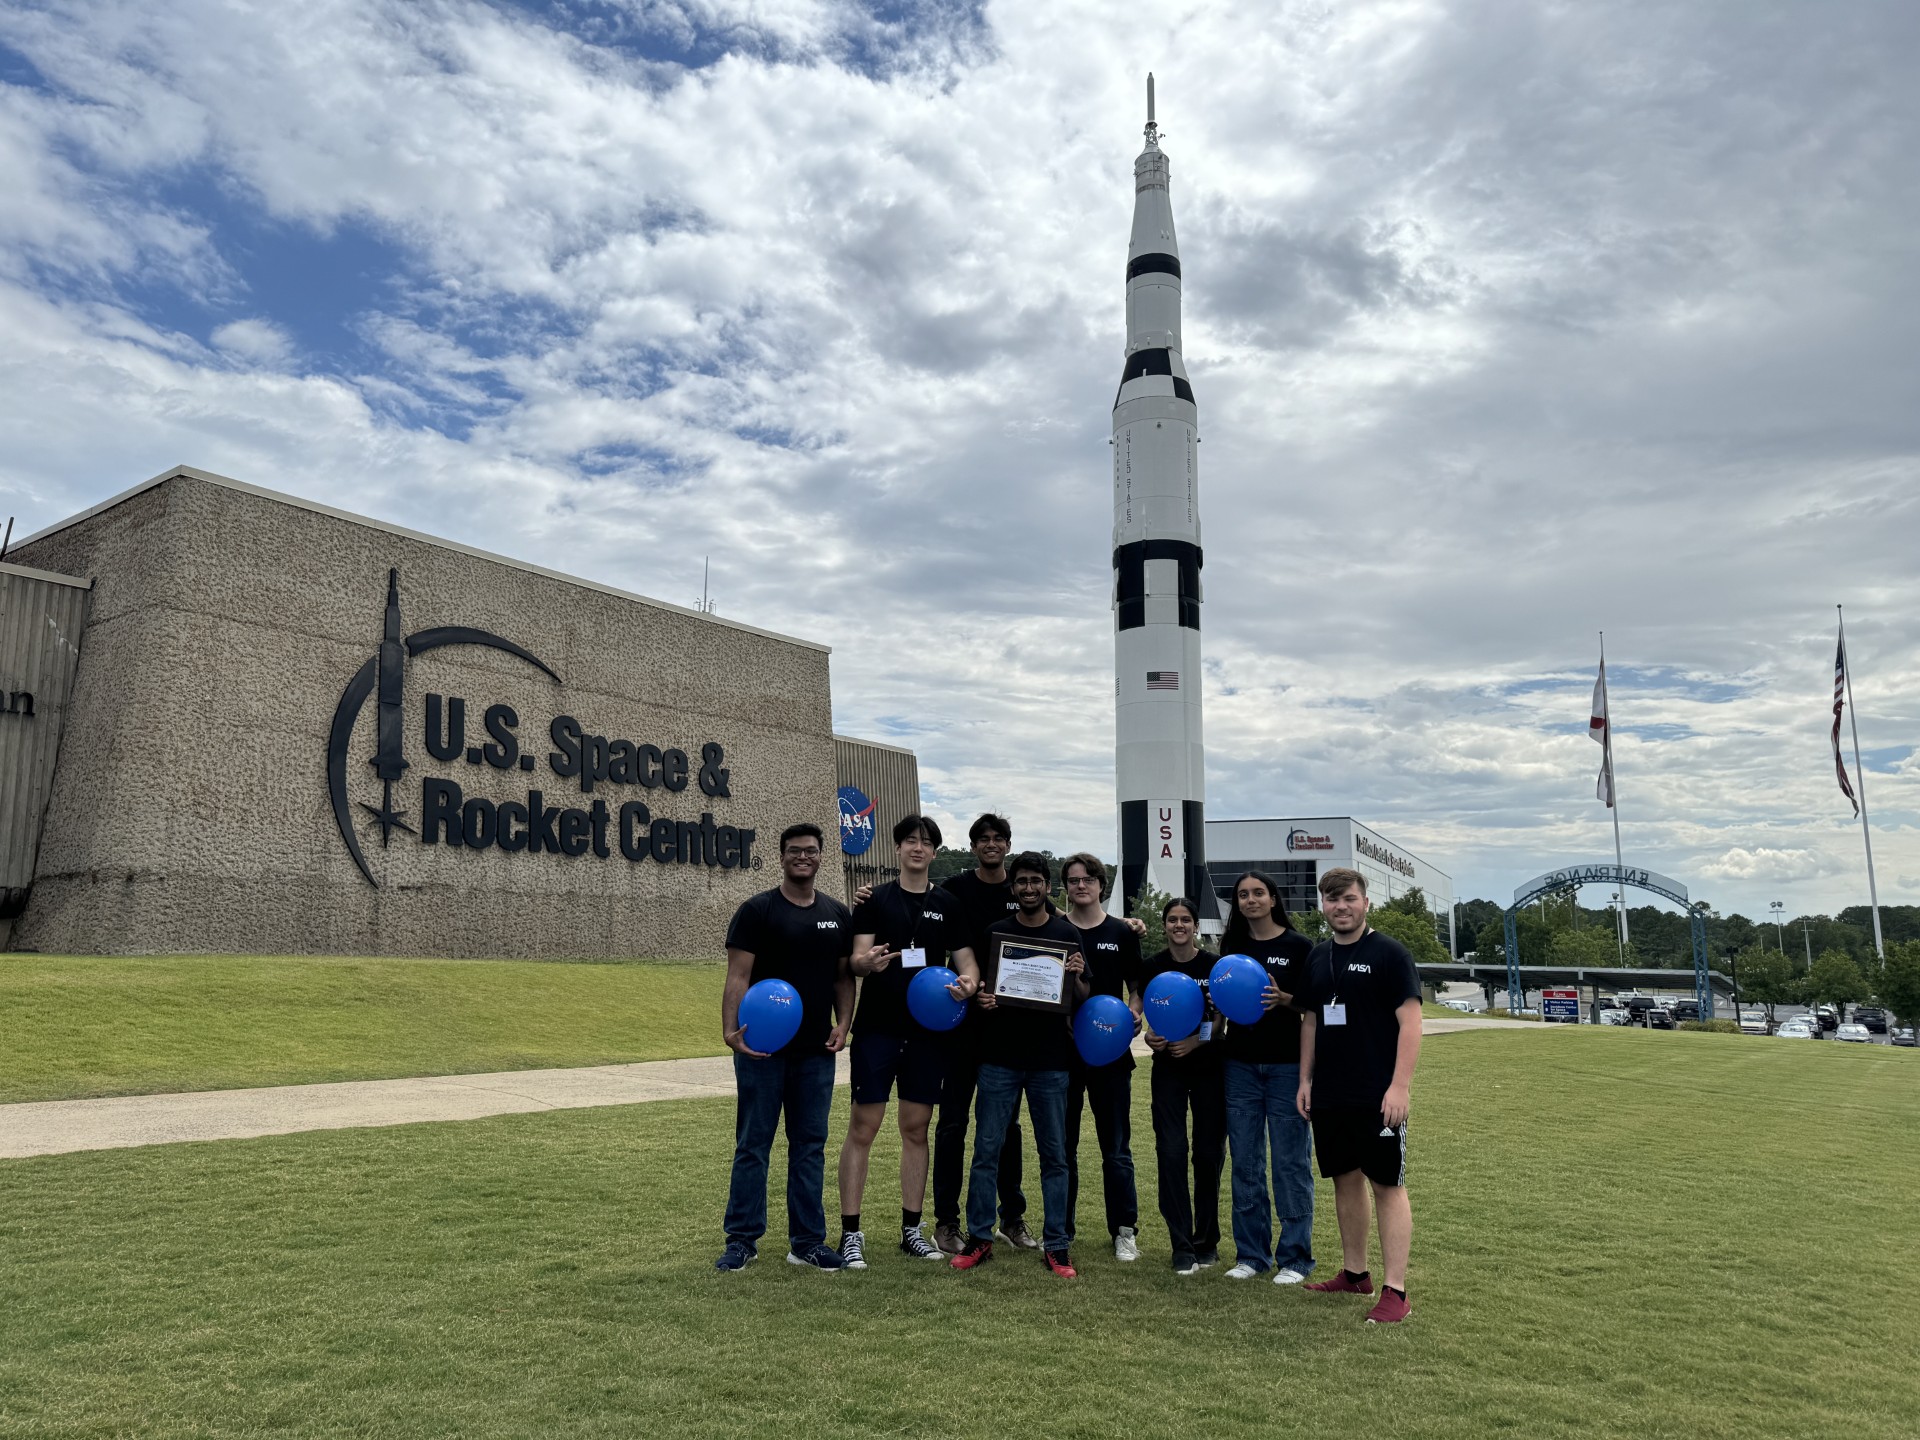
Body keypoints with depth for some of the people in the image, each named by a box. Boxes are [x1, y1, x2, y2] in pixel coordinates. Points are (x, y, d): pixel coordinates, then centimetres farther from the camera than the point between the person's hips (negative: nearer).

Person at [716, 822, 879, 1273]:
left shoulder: (837, 915, 10)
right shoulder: (758, 910, -4)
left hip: (816, 1051, 4)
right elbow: (738, 976, -10)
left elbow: (844, 977, 13)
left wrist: (843, 1023, -2)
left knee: (810, 1146, 10)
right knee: (752, 1146, 5)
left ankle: (807, 1241, 20)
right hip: (762, 1049, -4)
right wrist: (731, 1029, -23)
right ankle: (742, 1240, 16)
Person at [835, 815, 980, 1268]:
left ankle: (911, 1229, 21)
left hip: (927, 1030, 2)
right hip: (877, 1027, -2)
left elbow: (967, 960, 5)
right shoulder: (875, 900, 1)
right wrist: (868, 962, -29)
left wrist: (968, 982, -17)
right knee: (862, 1128, -2)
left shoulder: (948, 904, 7)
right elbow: (857, 960, -5)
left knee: (916, 1129, 9)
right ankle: (850, 1233, 7)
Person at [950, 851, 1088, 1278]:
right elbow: (978, 985, 12)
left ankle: (1055, 1245, 15)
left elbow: (1081, 1000, 5)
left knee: (1054, 1154, 5)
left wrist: (1076, 978, -15)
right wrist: (980, 999, -10)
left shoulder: (1067, 935, 4)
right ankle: (979, 1238, 15)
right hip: (999, 1056, 1)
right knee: (986, 1149, 2)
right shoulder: (995, 933, 6)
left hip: (1050, 1060, 0)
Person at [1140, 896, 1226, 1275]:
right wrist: (1149, 1036, -12)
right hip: (1168, 1068, 1)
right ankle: (1182, 1247, 3)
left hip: (1209, 1066, -1)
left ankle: (1207, 1242, 21)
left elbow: (1221, 1019, -2)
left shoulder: (1214, 965, -4)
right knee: (1171, 1152, -5)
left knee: (1209, 1153, 6)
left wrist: (1196, 1040, -18)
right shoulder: (1152, 967, 1)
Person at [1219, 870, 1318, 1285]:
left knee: (1291, 1162, 1)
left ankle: (1295, 1257, 12)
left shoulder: (1299, 946, -2)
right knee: (1246, 1162, 8)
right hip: (1241, 1065, 4)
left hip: (1287, 1066, -4)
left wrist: (1284, 999, -21)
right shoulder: (1233, 946, 10)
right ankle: (1251, 1254, 18)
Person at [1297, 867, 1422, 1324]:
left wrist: (1400, 1085, -19)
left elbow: (1410, 1020, -13)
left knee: (1388, 1185, 0)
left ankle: (1395, 1291, 4)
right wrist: (1305, 1078, 11)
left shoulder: (1388, 953, -8)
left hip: (1377, 1095, -6)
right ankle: (1354, 1274, 27)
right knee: (1345, 1180, 14)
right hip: (1329, 1094, 6)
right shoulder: (1318, 957, 10)